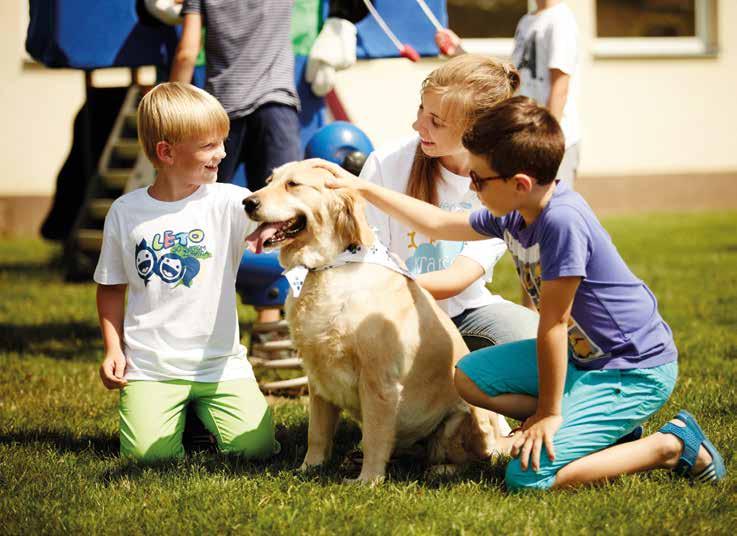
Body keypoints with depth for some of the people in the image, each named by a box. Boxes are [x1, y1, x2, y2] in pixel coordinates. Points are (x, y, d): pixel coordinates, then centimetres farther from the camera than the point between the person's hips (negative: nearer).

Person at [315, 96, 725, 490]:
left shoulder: (562, 221, -28)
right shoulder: (515, 214, 1)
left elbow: (552, 323, -22)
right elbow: (441, 225, 17)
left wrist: (549, 412, -15)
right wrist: (362, 188, 16)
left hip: (637, 371, -10)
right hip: (583, 354, 10)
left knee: (530, 475, -20)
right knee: (467, 376, 13)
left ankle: (672, 445, -4)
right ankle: (605, 426, 7)